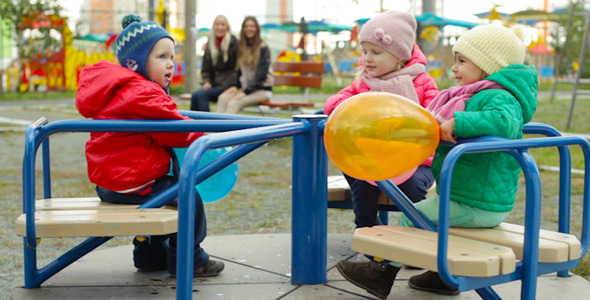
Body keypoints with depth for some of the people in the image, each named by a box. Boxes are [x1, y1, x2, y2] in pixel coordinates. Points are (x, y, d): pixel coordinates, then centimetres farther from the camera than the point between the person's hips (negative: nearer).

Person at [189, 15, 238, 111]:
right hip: (213, 84, 5)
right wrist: (206, 81, -2)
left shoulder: (233, 43, -3)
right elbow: (205, 68, 13)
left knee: (200, 95, -26)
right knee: (195, 96, -23)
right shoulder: (210, 44, 14)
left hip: (226, 85, -5)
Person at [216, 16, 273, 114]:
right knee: (223, 98, -24)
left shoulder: (263, 48, -7)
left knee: (234, 103, -31)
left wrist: (246, 92, -20)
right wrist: (235, 86, -2)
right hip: (245, 87, 5)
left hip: (262, 89, -5)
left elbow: (261, 74, -13)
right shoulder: (241, 48, 12)